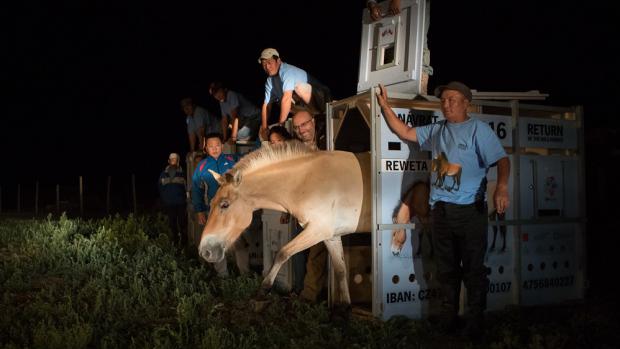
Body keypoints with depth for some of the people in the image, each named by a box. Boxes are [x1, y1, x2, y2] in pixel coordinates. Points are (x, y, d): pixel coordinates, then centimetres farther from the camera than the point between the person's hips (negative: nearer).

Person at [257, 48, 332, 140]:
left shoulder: (288, 71, -23)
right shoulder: (270, 80, 2)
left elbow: (286, 99, -32)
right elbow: (266, 105, 1)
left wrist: (280, 124, -32)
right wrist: (264, 128, -8)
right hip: (305, 106, 9)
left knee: (300, 87, -31)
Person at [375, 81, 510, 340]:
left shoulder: (479, 129, -5)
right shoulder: (436, 130, 13)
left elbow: (501, 159, -14)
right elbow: (405, 132, 22)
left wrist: (501, 187, -31)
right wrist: (384, 105, 17)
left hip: (470, 210, -6)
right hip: (440, 209, 6)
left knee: (473, 269, 0)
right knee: (446, 268, 13)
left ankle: (475, 323, 9)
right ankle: (448, 320, 23)